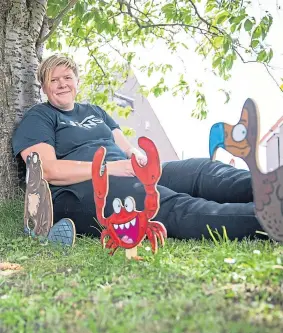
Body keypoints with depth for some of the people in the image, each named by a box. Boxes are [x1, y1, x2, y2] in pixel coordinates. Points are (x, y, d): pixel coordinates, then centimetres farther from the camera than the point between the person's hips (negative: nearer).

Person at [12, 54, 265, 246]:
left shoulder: (94, 111, 28)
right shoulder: (37, 118, 8)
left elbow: (126, 147, 24)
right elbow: (48, 170, -8)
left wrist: (136, 155, -3)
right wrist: (108, 168, -17)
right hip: (78, 191, -7)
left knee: (202, 169, -17)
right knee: (169, 205, -35)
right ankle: (261, 218, -56)